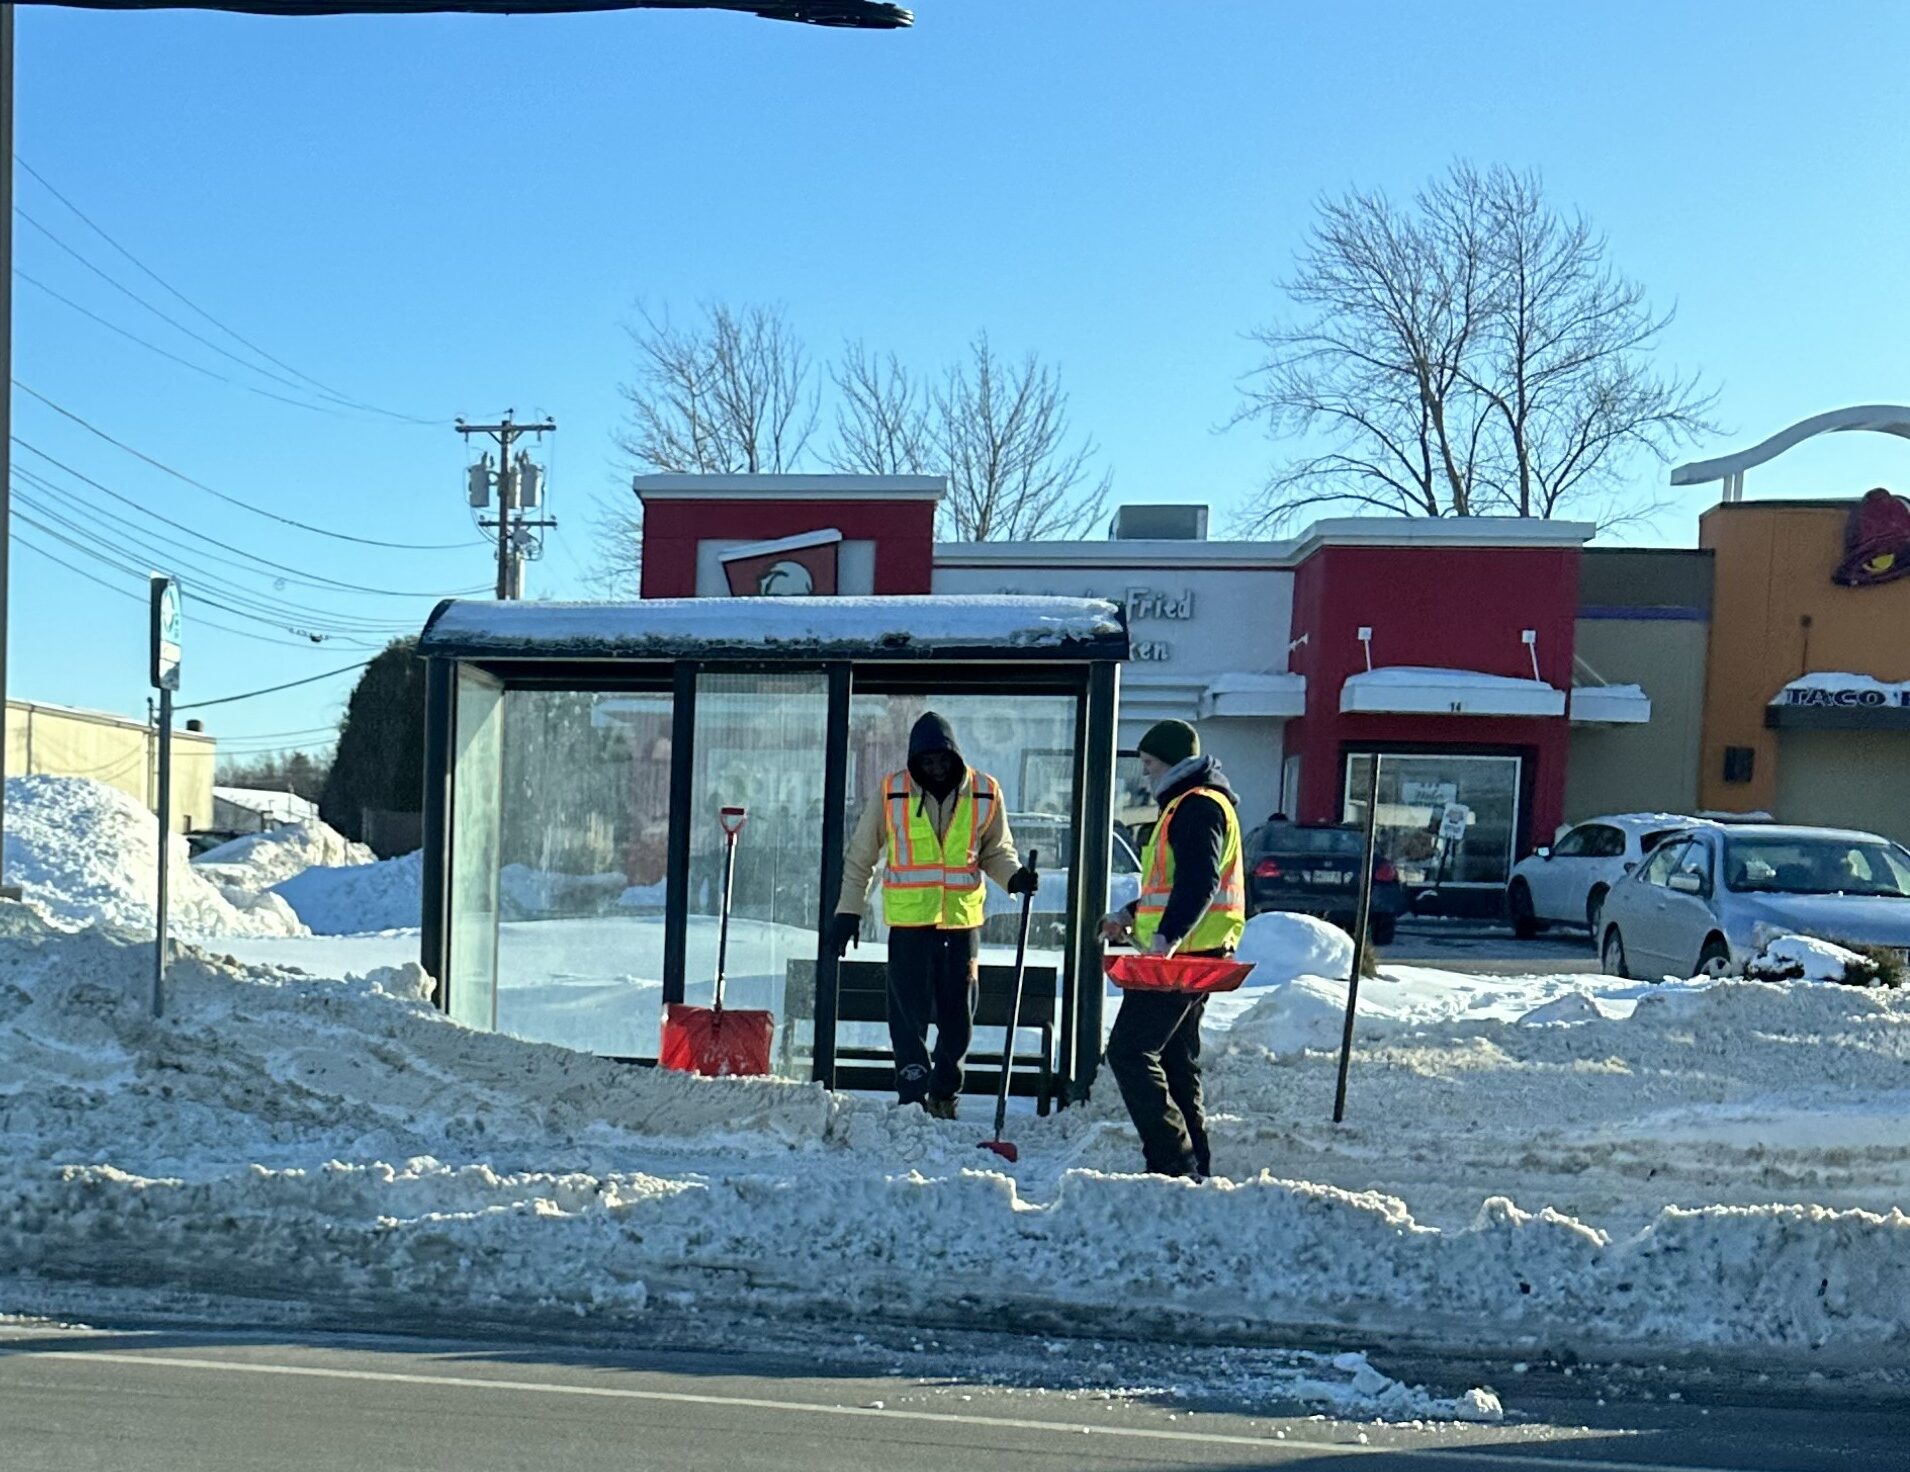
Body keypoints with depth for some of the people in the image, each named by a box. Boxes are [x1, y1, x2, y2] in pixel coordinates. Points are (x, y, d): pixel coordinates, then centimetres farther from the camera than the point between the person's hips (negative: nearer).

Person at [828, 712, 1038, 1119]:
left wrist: (1014, 876, -9)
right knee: (909, 1012, -1)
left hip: (962, 919, 2)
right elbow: (860, 856, 7)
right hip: (909, 921, -1)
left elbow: (996, 851, 13)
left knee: (958, 1013, 9)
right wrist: (848, 911, 4)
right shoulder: (891, 793, -2)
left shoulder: (985, 794, 1)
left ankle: (944, 1093, 24)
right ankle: (913, 1095, 7)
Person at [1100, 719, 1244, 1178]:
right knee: (1176, 1060, 14)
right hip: (1183, 956, 11)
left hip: (1182, 956, -11)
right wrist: (1132, 915, 24)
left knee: (1129, 1051, -12)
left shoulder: (1198, 807, -13)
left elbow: (1200, 881, -27)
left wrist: (1168, 935, -37)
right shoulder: (1188, 805, 22)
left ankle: (1173, 1159, -13)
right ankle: (1195, 1167, 18)